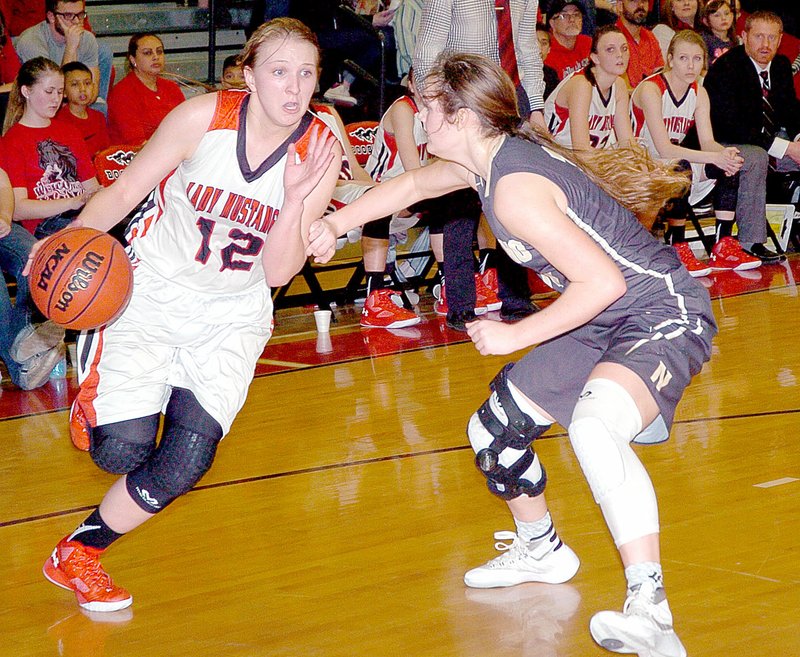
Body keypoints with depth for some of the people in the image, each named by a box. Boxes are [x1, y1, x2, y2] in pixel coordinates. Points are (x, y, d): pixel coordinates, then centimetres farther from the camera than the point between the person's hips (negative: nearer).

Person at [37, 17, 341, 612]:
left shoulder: (319, 154, -12)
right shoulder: (203, 118, -16)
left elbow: (278, 273, -12)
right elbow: (124, 192, -5)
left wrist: (296, 200, -29)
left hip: (232, 316, 2)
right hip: (151, 292, -1)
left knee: (184, 466, -13)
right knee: (123, 452, -12)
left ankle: (78, 555, 11)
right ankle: (91, 400, 26)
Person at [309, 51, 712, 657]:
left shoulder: (515, 189, -26)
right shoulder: (490, 157, 3)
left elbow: (604, 282, -29)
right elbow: (413, 185, 26)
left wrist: (514, 336, -21)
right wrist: (336, 223, 28)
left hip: (663, 312, -10)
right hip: (603, 322, 10)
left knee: (593, 426, -39)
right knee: (492, 435, 16)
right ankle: (540, 550, 43)